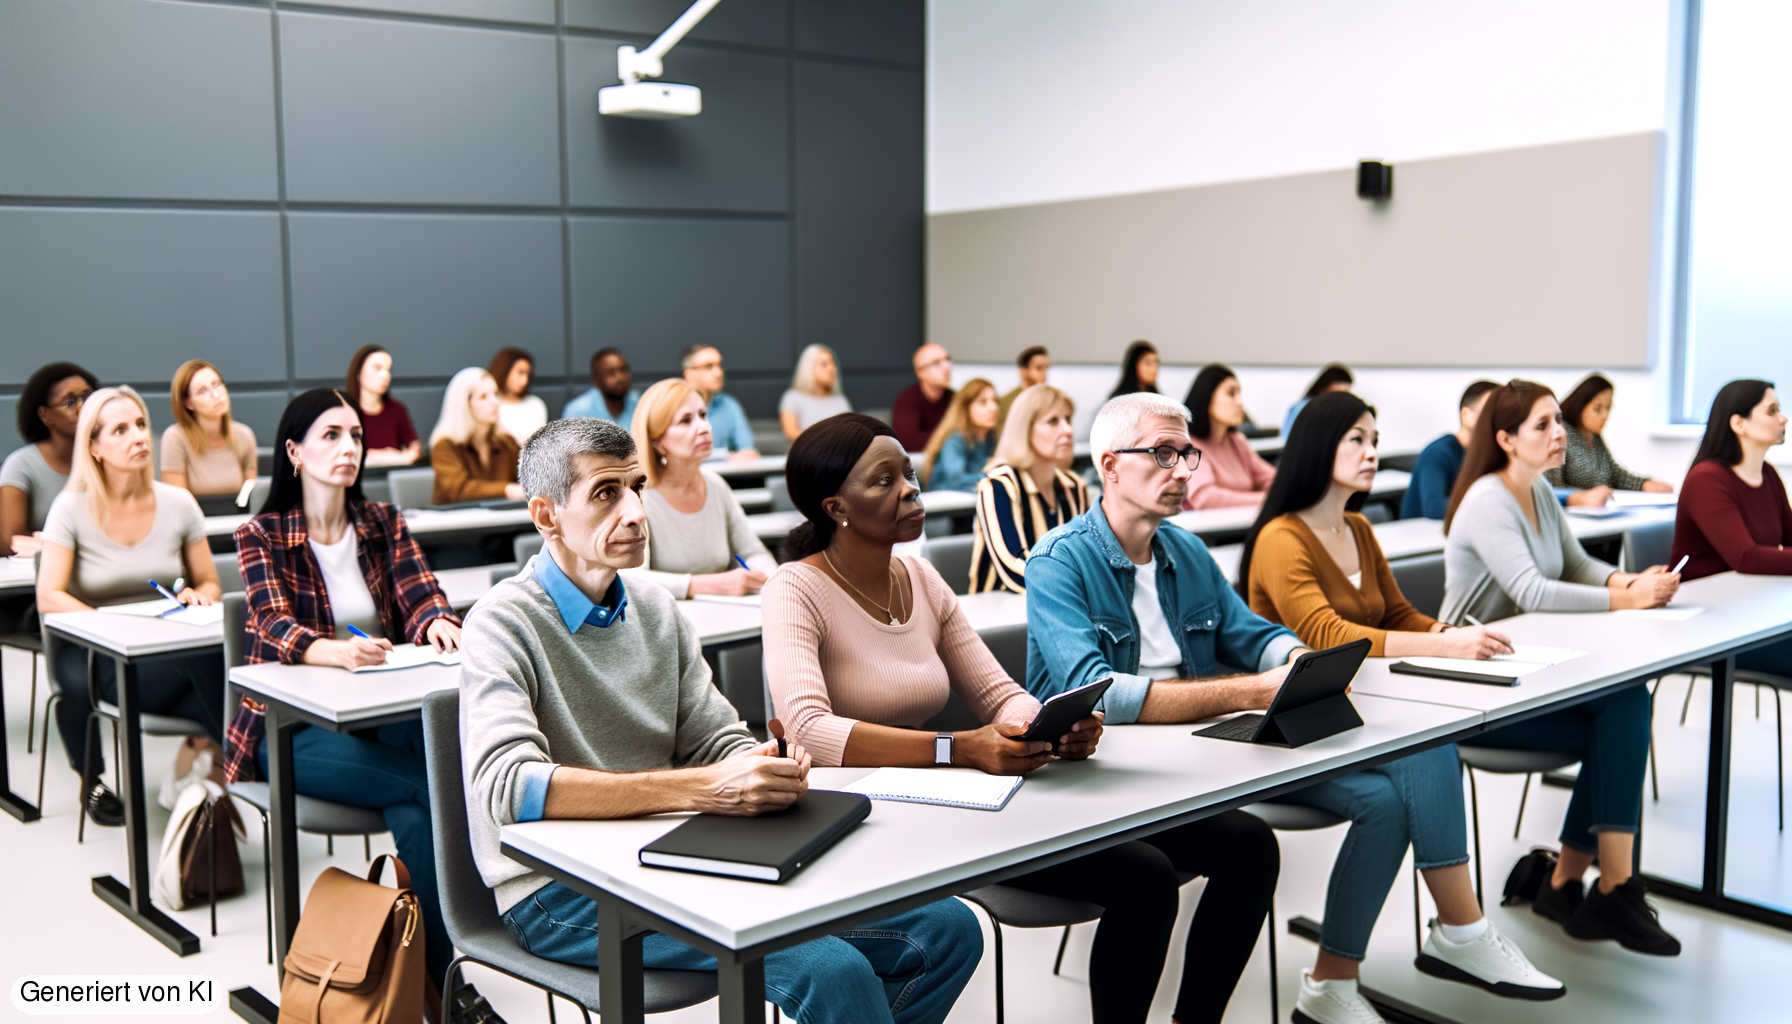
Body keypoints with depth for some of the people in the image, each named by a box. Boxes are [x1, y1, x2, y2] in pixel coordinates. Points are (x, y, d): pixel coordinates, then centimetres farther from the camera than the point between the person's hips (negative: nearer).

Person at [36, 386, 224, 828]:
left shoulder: (178, 504, 2)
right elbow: (49, 598, -13)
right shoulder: (72, 508, -5)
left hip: (169, 648, 0)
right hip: (99, 657, 0)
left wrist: (199, 597, -14)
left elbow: (210, 585, 9)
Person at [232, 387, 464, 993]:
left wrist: (437, 623, -28)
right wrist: (337, 652, -39)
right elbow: (275, 627, -16)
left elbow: (419, 594, -1)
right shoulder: (261, 536, 1)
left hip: (384, 714, 4)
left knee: (413, 813, -33)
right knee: (439, 787, -31)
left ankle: (434, 969, -26)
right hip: (295, 724, -3)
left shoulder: (385, 523, 13)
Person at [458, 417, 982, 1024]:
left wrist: (768, 769, -15)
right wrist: (700, 790, -32)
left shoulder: (656, 611, 12)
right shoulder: (502, 625, -9)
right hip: (561, 895, -7)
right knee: (832, 970, -28)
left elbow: (716, 743, 11)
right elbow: (508, 786, -24)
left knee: (947, 928, -4)